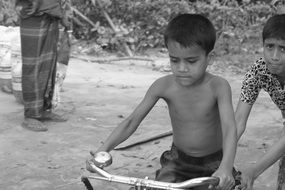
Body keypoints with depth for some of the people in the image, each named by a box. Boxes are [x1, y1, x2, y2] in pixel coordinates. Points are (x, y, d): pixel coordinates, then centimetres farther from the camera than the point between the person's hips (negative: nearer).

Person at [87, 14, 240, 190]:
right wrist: (103, 150, -28)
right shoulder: (163, 86, -15)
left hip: (213, 164, -2)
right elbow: (132, 121, -14)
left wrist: (226, 168, -51)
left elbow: (230, 128, -33)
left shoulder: (218, 86, -21)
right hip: (178, 161, 2)